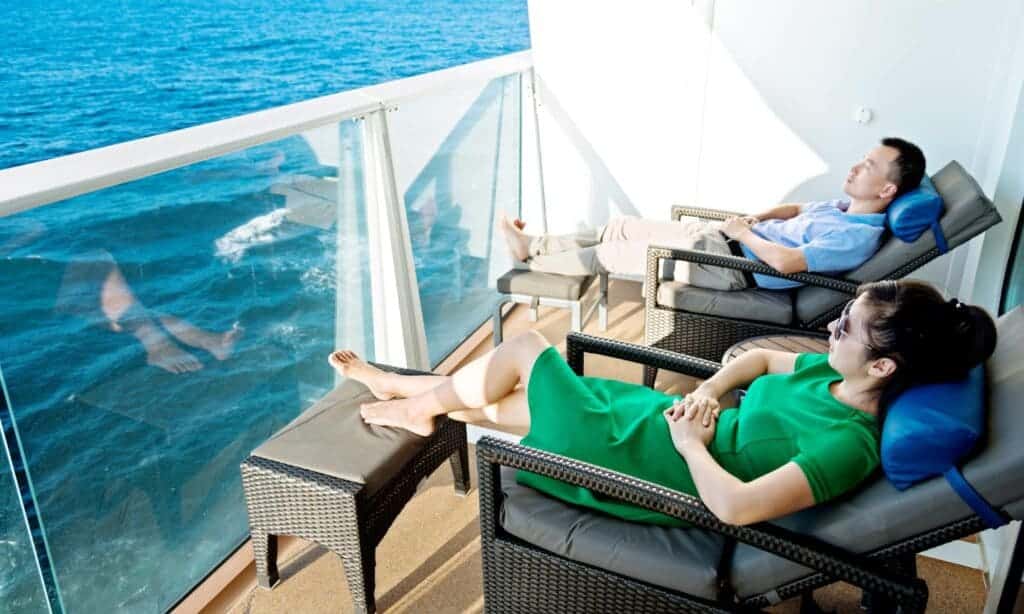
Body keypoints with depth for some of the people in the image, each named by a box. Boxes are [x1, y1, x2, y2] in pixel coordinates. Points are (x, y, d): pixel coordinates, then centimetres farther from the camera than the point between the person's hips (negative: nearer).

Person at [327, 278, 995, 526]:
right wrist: (708, 392, -3)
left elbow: (735, 505, -38)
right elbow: (760, 356, 15)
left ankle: (416, 404, 30)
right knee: (499, 402, 13)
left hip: (656, 461, -8)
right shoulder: (836, 372, -1)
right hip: (671, 420, 8)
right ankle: (404, 388, 41)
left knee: (524, 349, 1)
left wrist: (690, 440, -22)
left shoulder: (848, 442, -28)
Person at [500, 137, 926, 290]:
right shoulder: (846, 208, 10)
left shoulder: (859, 236, -21)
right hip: (723, 236, 9)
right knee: (619, 228, 9)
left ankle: (531, 258, 17)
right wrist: (755, 218, 8)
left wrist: (744, 232, -15)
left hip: (731, 263, -9)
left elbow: (786, 261, -31)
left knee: (609, 254, -3)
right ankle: (533, 244, 20)